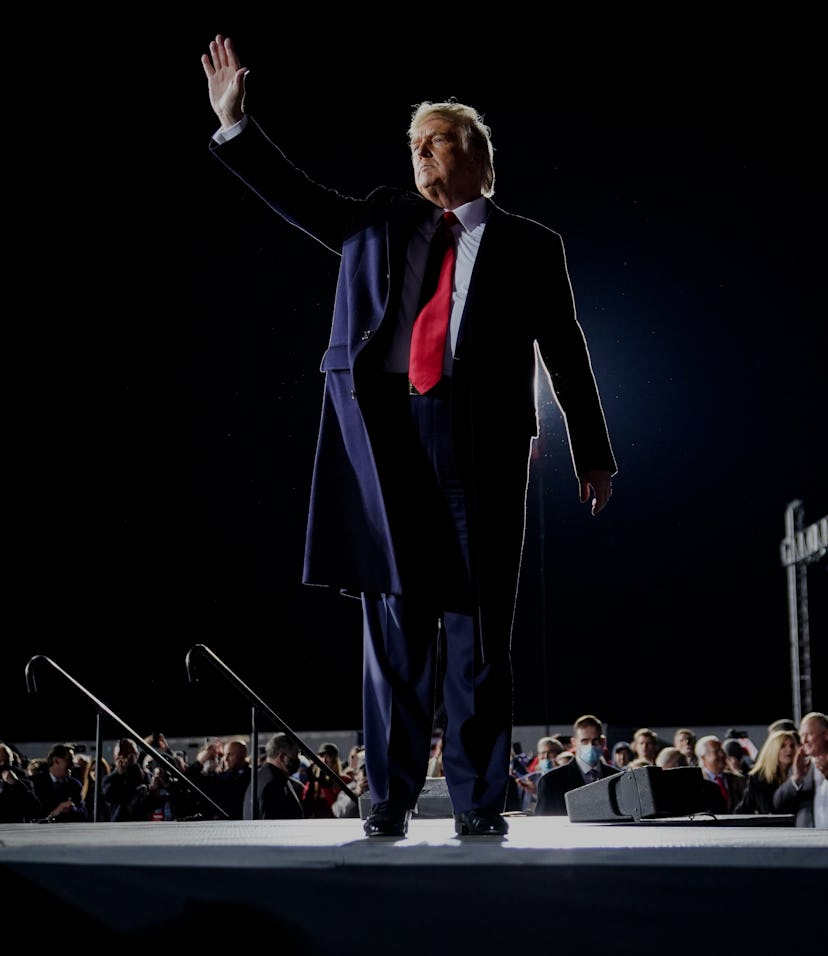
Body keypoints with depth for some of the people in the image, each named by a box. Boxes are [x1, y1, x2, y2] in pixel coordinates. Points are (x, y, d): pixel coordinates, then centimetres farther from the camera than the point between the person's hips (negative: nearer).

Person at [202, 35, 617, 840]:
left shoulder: (527, 245, 12)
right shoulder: (378, 221, 20)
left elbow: (565, 353, 11)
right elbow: (296, 195, 19)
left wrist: (593, 455, 9)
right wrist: (234, 124, 9)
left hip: (478, 435, -2)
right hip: (383, 430, 2)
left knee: (476, 620, -2)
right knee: (394, 615, 3)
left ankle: (478, 801, 5)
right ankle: (390, 797, 8)